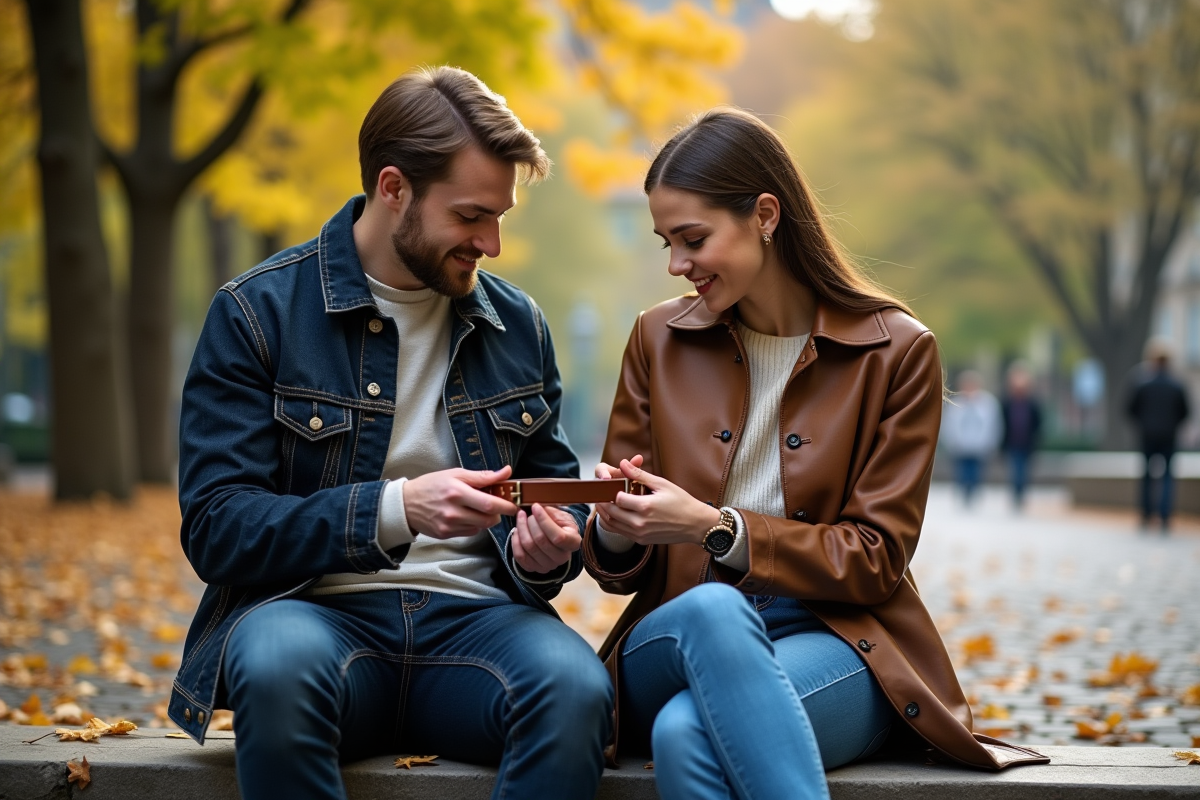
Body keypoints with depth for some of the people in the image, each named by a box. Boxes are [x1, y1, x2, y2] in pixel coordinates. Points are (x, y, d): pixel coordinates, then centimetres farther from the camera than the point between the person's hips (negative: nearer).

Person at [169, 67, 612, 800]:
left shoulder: (518, 325, 13)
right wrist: (395, 510, -21)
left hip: (472, 614, 3)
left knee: (576, 688, -32)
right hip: (316, 607, -2)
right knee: (280, 666, -38)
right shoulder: (258, 314, 0)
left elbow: (557, 493, 21)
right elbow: (215, 527, -7)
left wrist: (547, 550, -5)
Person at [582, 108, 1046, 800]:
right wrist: (615, 529, -13)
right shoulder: (660, 340, 10)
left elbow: (875, 559, -4)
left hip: (837, 637, -3)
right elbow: (622, 569, 13)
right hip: (680, 637, 3)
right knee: (712, 608, -37)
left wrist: (717, 529, -16)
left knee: (686, 733, -37)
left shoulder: (897, 352, 0)